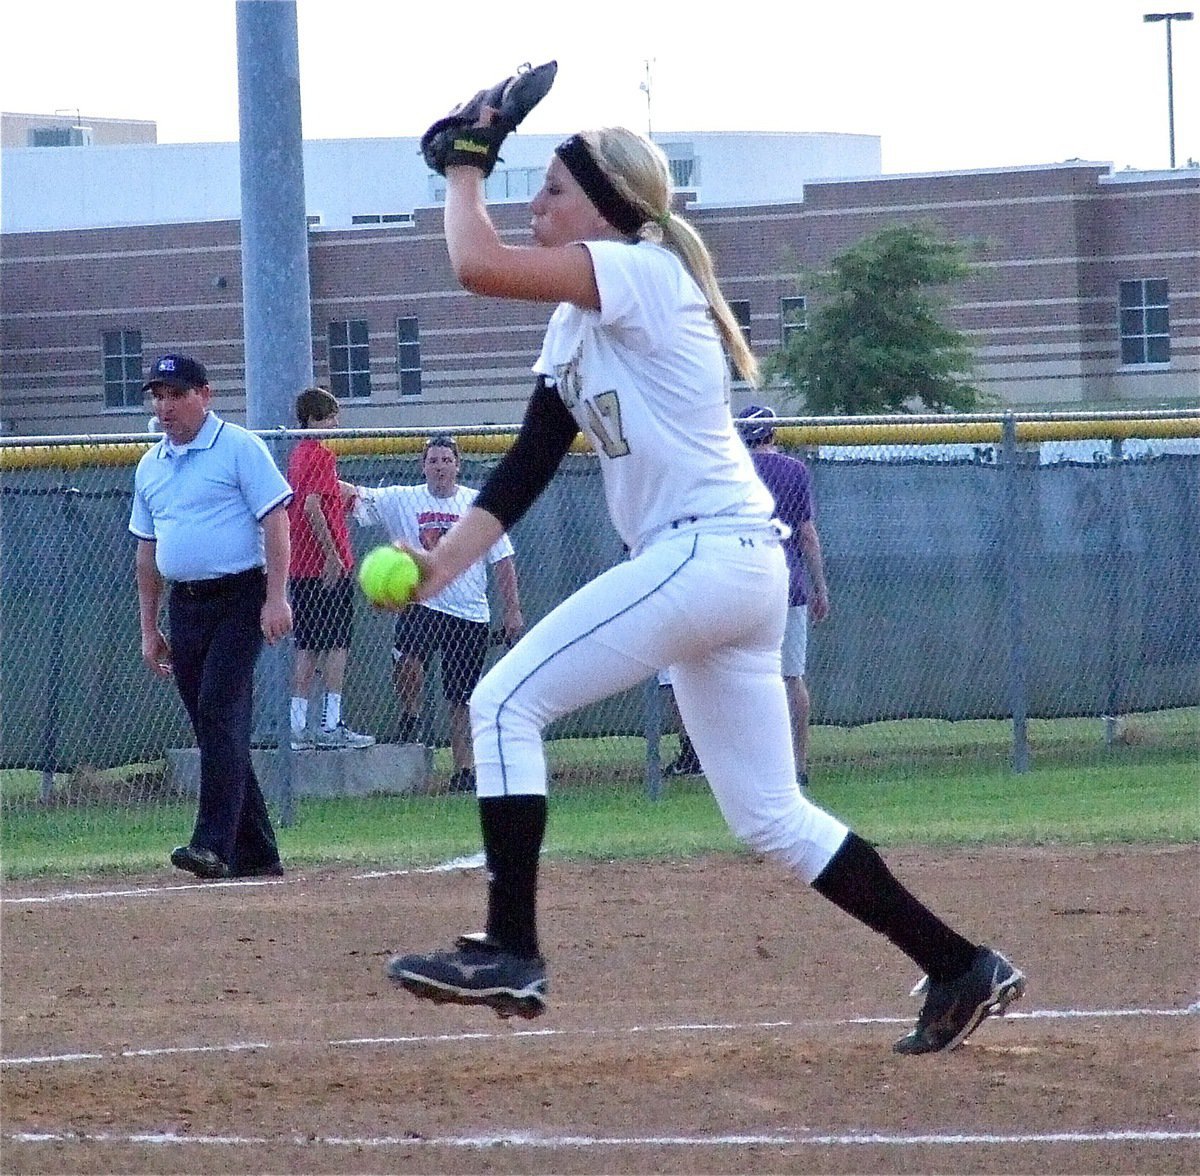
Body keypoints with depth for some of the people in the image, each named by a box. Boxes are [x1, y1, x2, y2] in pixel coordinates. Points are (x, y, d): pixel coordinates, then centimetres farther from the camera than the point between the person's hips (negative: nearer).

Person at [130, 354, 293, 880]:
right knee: (211, 727, 6)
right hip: (184, 607, 7)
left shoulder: (239, 448, -5)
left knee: (221, 716, -17)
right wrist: (149, 628, 17)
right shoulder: (151, 466, 15)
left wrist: (276, 598, -18)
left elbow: (275, 521, -10)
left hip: (238, 599, -7)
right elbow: (147, 551, 20)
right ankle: (254, 852, 11)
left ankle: (213, 845, -24)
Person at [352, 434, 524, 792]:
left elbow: (502, 560, 7)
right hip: (422, 606, -1)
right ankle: (409, 719, 0)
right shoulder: (402, 500, 4)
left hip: (471, 615, 1)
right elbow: (356, 497, -6)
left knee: (462, 701, 4)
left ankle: (463, 771, 10)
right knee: (406, 663, -28)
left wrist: (512, 610, 1)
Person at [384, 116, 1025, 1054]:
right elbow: (527, 467, 14)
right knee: (770, 819, 11)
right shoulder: (577, 325, 19)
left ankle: (511, 953, -14)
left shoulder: (642, 272, -8)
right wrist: (444, 565, 1)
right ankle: (960, 970, 14)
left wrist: (464, 169, -2)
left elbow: (478, 266, -20)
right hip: (734, 575, 10)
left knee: (506, 702, -12)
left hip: (705, 551, -10)